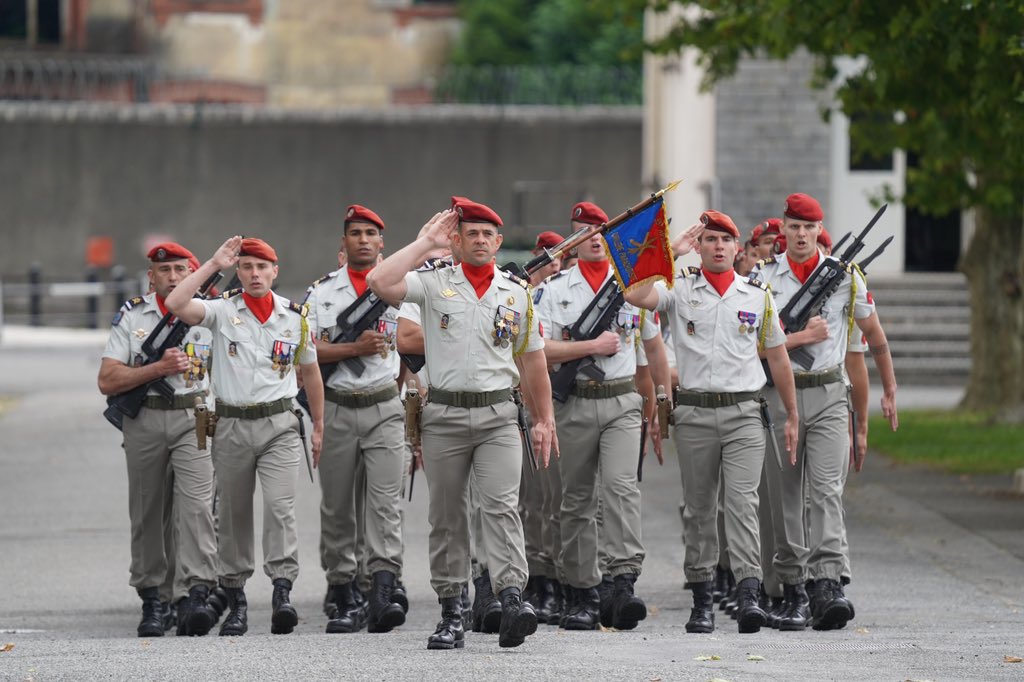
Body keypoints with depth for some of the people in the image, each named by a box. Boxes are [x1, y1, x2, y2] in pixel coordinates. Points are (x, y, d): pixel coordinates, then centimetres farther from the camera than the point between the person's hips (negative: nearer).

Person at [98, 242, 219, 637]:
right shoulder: (131, 317, 6)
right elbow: (107, 381, -2)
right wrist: (159, 368, -11)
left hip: (195, 418, -1)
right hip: (145, 422, 1)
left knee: (196, 504, -16)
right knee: (149, 514, 5)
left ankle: (198, 595, -24)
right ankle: (152, 601, 14)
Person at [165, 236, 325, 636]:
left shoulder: (295, 317, 5)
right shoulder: (223, 311, -1)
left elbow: (309, 372, 17)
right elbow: (176, 305, -19)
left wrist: (319, 426, 19)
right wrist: (213, 265, -16)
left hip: (279, 425, 0)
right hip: (232, 426, 1)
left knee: (280, 504, -17)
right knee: (234, 513, 7)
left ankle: (282, 590, -22)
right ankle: (236, 599, 16)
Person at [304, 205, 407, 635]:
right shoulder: (322, 291, 8)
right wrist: (354, 348, -13)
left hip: (385, 409, -1)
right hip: (336, 409, 1)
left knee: (386, 501, -14)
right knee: (337, 508, 4)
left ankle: (383, 596, -23)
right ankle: (345, 603, 11)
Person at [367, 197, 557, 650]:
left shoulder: (517, 293, 10)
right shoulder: (434, 284, 2)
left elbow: (532, 360, 16)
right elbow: (379, 283, -15)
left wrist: (544, 419, 14)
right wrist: (426, 243, -8)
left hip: (498, 416, 0)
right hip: (445, 415, 0)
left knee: (501, 506, -15)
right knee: (446, 516, 5)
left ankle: (512, 600, -25)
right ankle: (451, 613, 10)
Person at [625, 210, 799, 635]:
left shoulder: (758, 296, 10)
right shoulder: (680, 290, 5)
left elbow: (777, 356, 17)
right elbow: (635, 296, -15)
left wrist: (792, 416, 17)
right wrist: (672, 251, -10)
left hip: (743, 415, 0)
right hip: (694, 413, 1)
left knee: (742, 502, -13)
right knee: (699, 509, 6)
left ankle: (748, 595, -22)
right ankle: (702, 599, 14)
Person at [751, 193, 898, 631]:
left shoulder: (845, 276, 4)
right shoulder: (763, 278, 3)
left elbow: (874, 336, 16)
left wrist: (889, 391, 20)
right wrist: (802, 337, -12)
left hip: (828, 397, -1)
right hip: (779, 395, 1)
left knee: (826, 488, -15)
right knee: (785, 496, 4)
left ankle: (827, 584, -25)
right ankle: (792, 591, 12)